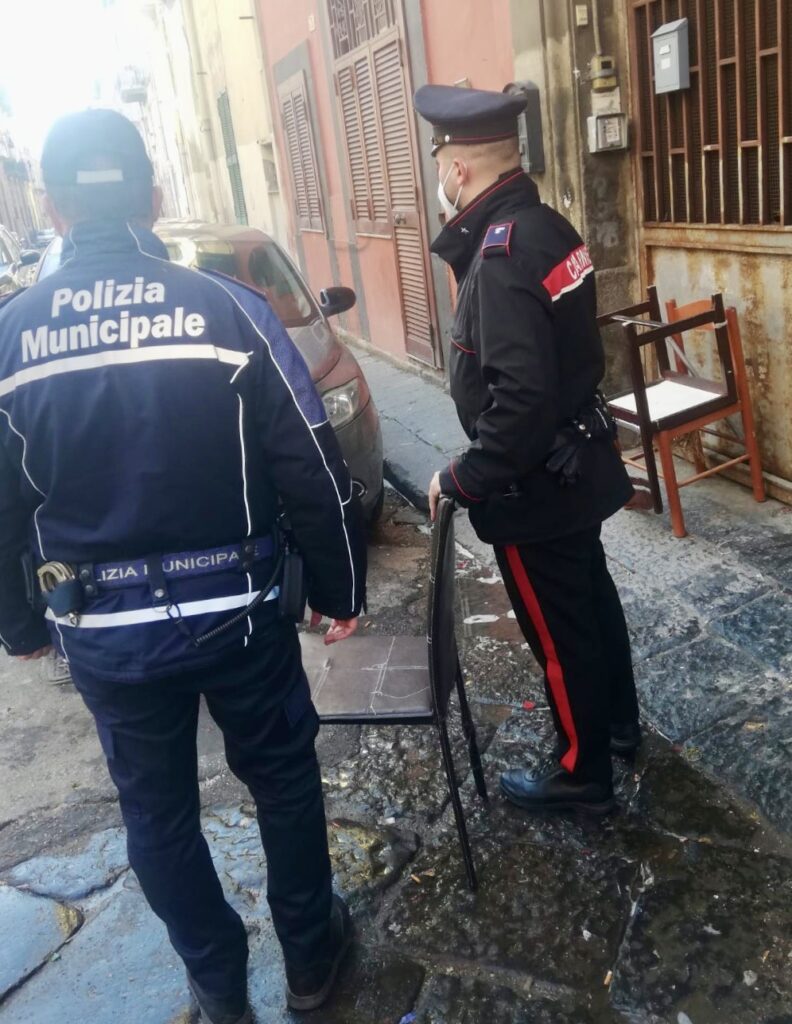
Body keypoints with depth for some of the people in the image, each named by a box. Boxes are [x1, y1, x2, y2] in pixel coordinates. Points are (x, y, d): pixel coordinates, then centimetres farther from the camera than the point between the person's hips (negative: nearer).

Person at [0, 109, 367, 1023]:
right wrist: (339, 589, 3)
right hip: (237, 611, -1)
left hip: (103, 629, 2)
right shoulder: (228, 308, -11)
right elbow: (312, 472, -10)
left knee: (156, 809, 20)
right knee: (282, 780, 20)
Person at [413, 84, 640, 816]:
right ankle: (618, 720, 47)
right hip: (576, 459, 10)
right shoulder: (543, 224, 3)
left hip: (535, 479, -10)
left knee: (558, 628, 7)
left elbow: (521, 396, -31)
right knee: (590, 597, 25)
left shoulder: (503, 252, -26)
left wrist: (462, 479, -21)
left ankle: (583, 774, 28)